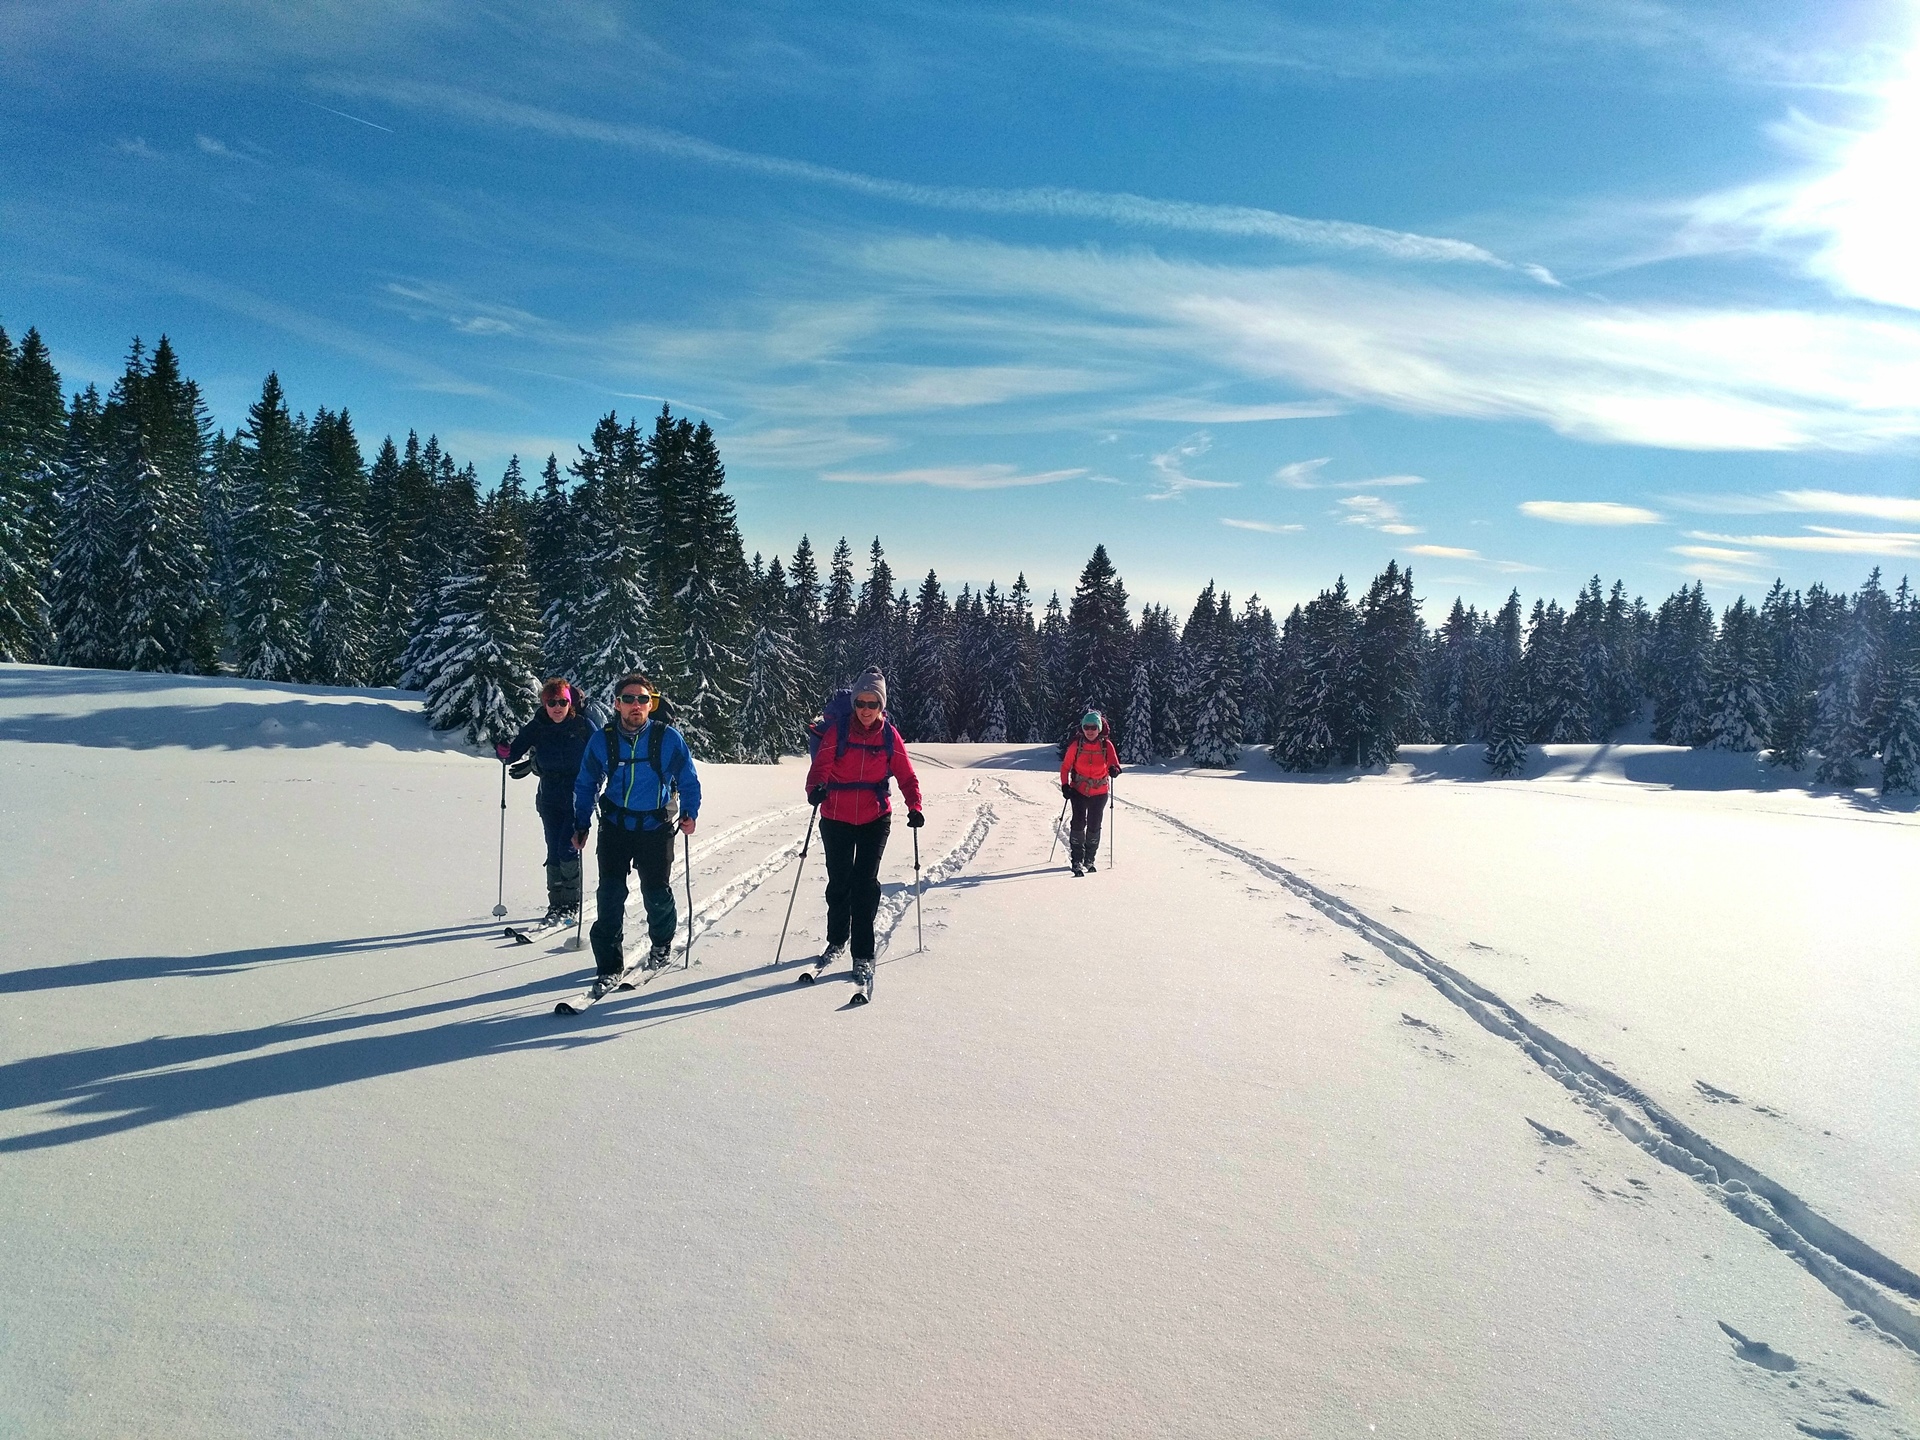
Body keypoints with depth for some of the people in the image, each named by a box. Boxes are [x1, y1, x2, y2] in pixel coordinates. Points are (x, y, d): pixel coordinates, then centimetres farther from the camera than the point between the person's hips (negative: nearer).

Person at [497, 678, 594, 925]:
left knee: (567, 849, -10)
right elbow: (516, 752, -7)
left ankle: (572, 904, 3)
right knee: (553, 851, 5)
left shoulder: (583, 726, -8)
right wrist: (504, 752, -29)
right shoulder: (537, 727, -2)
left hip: (578, 797, -3)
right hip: (549, 799, 3)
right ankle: (556, 904, 16)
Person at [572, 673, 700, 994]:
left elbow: (688, 780, 4)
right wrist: (581, 826, 7)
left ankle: (662, 944, 36)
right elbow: (586, 785, 9)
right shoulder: (602, 740, -5)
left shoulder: (669, 738, -9)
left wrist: (689, 813, -6)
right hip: (615, 827, 1)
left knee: (657, 892, 6)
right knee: (610, 894, -8)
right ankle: (610, 966, 3)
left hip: (656, 827, -1)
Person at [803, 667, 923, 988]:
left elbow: (906, 775, -3)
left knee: (865, 882, -5)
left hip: (875, 819, 0)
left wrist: (914, 807, -18)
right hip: (837, 819, 0)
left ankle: (863, 955, 2)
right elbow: (820, 765, -15)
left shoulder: (889, 736, -5)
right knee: (839, 881, 11)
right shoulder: (837, 730, -10)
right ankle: (837, 940, 35)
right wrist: (815, 789, -36)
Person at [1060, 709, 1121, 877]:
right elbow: (1065, 766, 0)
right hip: (1079, 790, -1)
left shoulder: (1106, 745, -5)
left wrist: (1114, 769, -36)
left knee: (1094, 826, 8)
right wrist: (1065, 785, -11)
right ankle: (1077, 860, -10)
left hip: (1099, 792, 1)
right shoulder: (1076, 744, -6)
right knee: (1078, 823, -15)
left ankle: (1089, 860, 25)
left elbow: (1113, 762, -13)